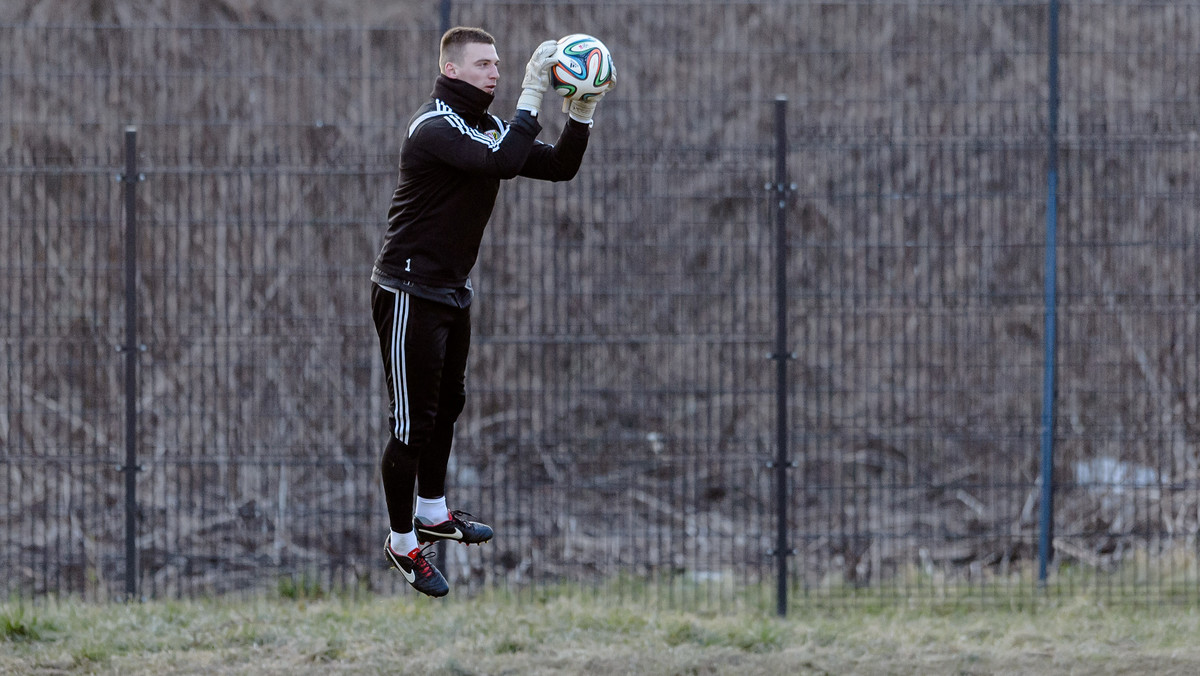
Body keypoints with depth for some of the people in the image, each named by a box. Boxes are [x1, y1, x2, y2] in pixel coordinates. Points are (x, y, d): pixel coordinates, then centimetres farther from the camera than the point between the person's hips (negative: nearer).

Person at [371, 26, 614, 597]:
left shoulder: (487, 127, 9)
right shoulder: (435, 127, -20)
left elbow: (558, 166, 6)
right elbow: (505, 161, -35)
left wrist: (582, 110, -7)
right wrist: (533, 91, -32)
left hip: (453, 293, 9)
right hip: (410, 294, -9)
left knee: (447, 406, 21)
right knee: (413, 423, -4)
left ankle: (432, 513, 38)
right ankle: (402, 541, 6)